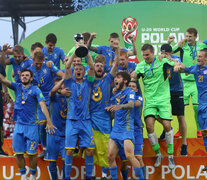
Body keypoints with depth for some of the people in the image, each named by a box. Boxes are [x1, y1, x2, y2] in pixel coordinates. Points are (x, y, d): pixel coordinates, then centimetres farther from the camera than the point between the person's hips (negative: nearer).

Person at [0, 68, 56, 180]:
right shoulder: (17, 87, 9)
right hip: (18, 125, 3)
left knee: (32, 154, -1)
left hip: (31, 126, -3)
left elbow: (43, 105, -12)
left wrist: (49, 122, -22)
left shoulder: (35, 90, -2)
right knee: (18, 153, 5)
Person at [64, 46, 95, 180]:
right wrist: (75, 52, -8)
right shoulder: (70, 83, 9)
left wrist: (86, 52, -9)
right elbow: (67, 66, -3)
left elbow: (92, 67, -2)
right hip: (72, 120, -1)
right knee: (69, 151, -5)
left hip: (85, 120, 1)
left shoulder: (88, 83, 11)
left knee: (90, 150, -3)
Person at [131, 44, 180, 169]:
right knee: (149, 126, -13)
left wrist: (177, 66, -23)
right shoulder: (141, 66, 5)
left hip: (163, 99, -2)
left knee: (167, 125, -12)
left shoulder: (163, 62, -3)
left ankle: (170, 155, 4)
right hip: (150, 101, 2)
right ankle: (158, 154, 6)